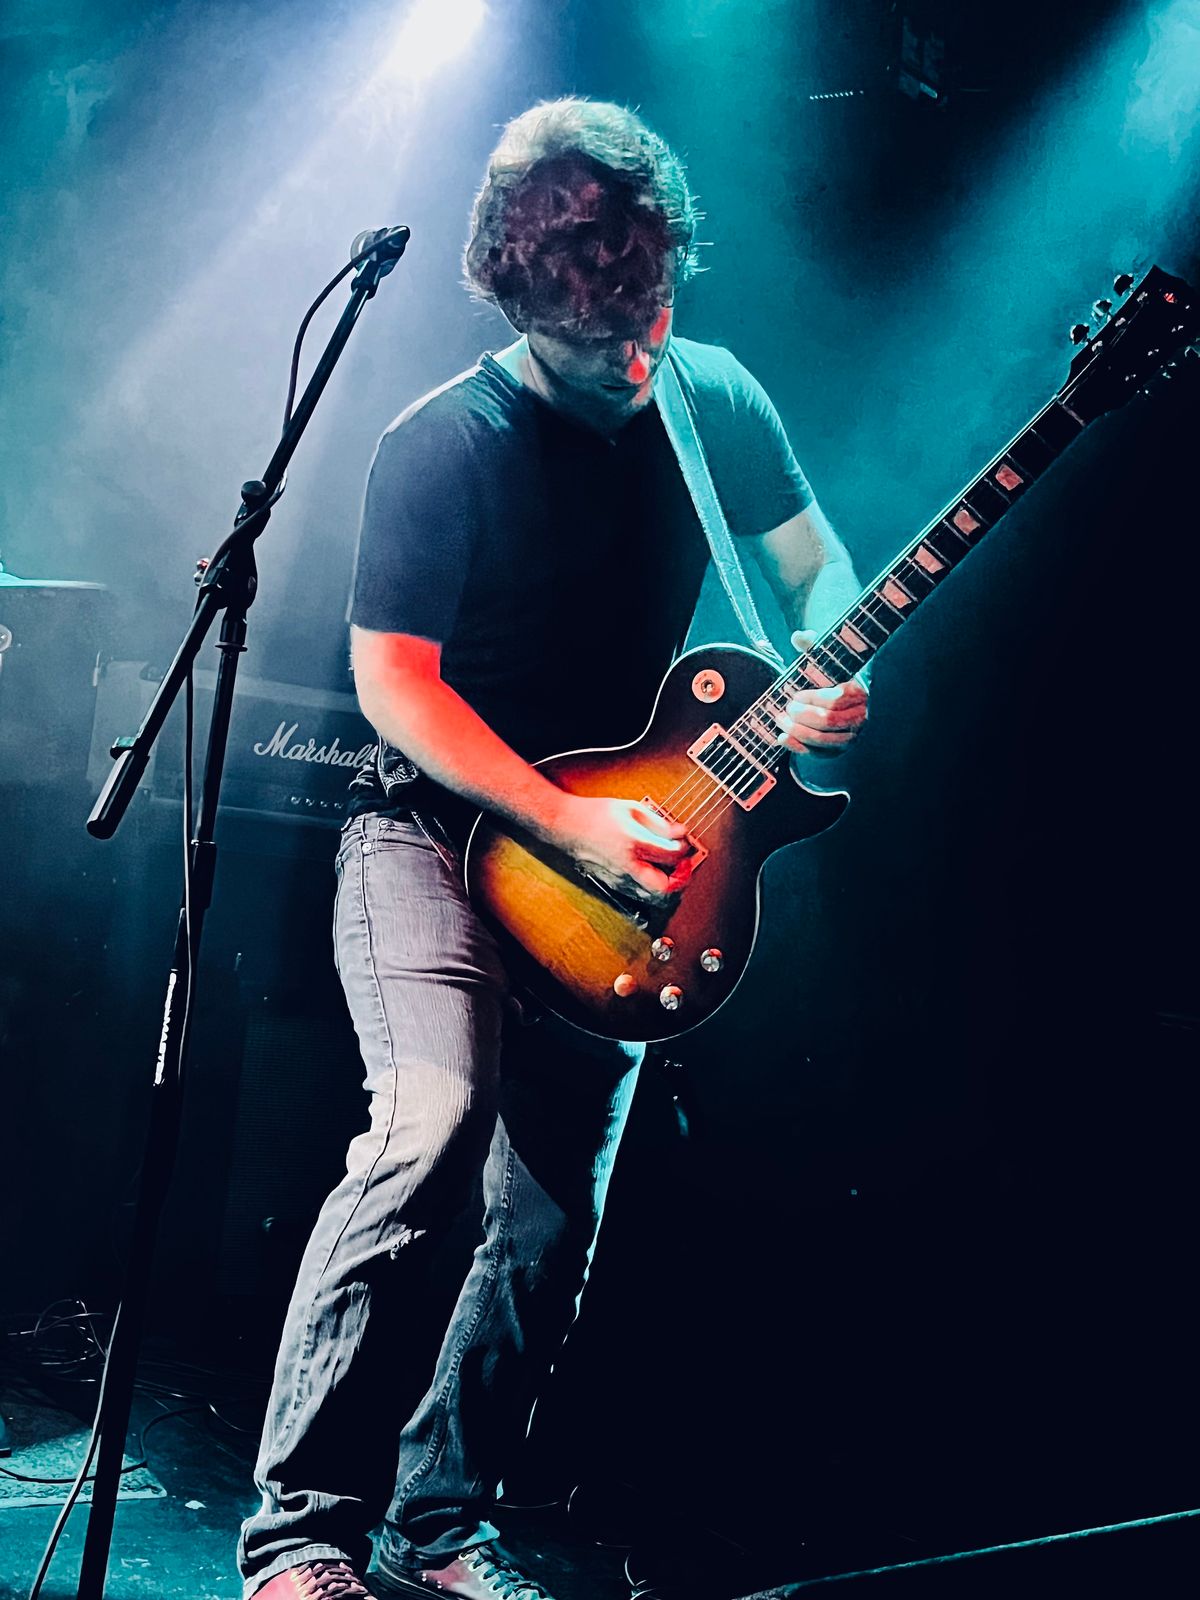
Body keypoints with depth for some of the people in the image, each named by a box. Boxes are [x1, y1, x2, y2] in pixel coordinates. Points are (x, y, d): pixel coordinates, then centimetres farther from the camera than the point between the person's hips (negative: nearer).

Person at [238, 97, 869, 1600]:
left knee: (553, 1217, 3)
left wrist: (828, 678, -9)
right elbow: (393, 681, -15)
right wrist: (570, 824, -22)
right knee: (431, 1121, -26)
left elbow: (817, 562, 13)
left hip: (625, 853, 5)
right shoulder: (444, 446, -15)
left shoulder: (715, 398, 1)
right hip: (441, 831, -5)